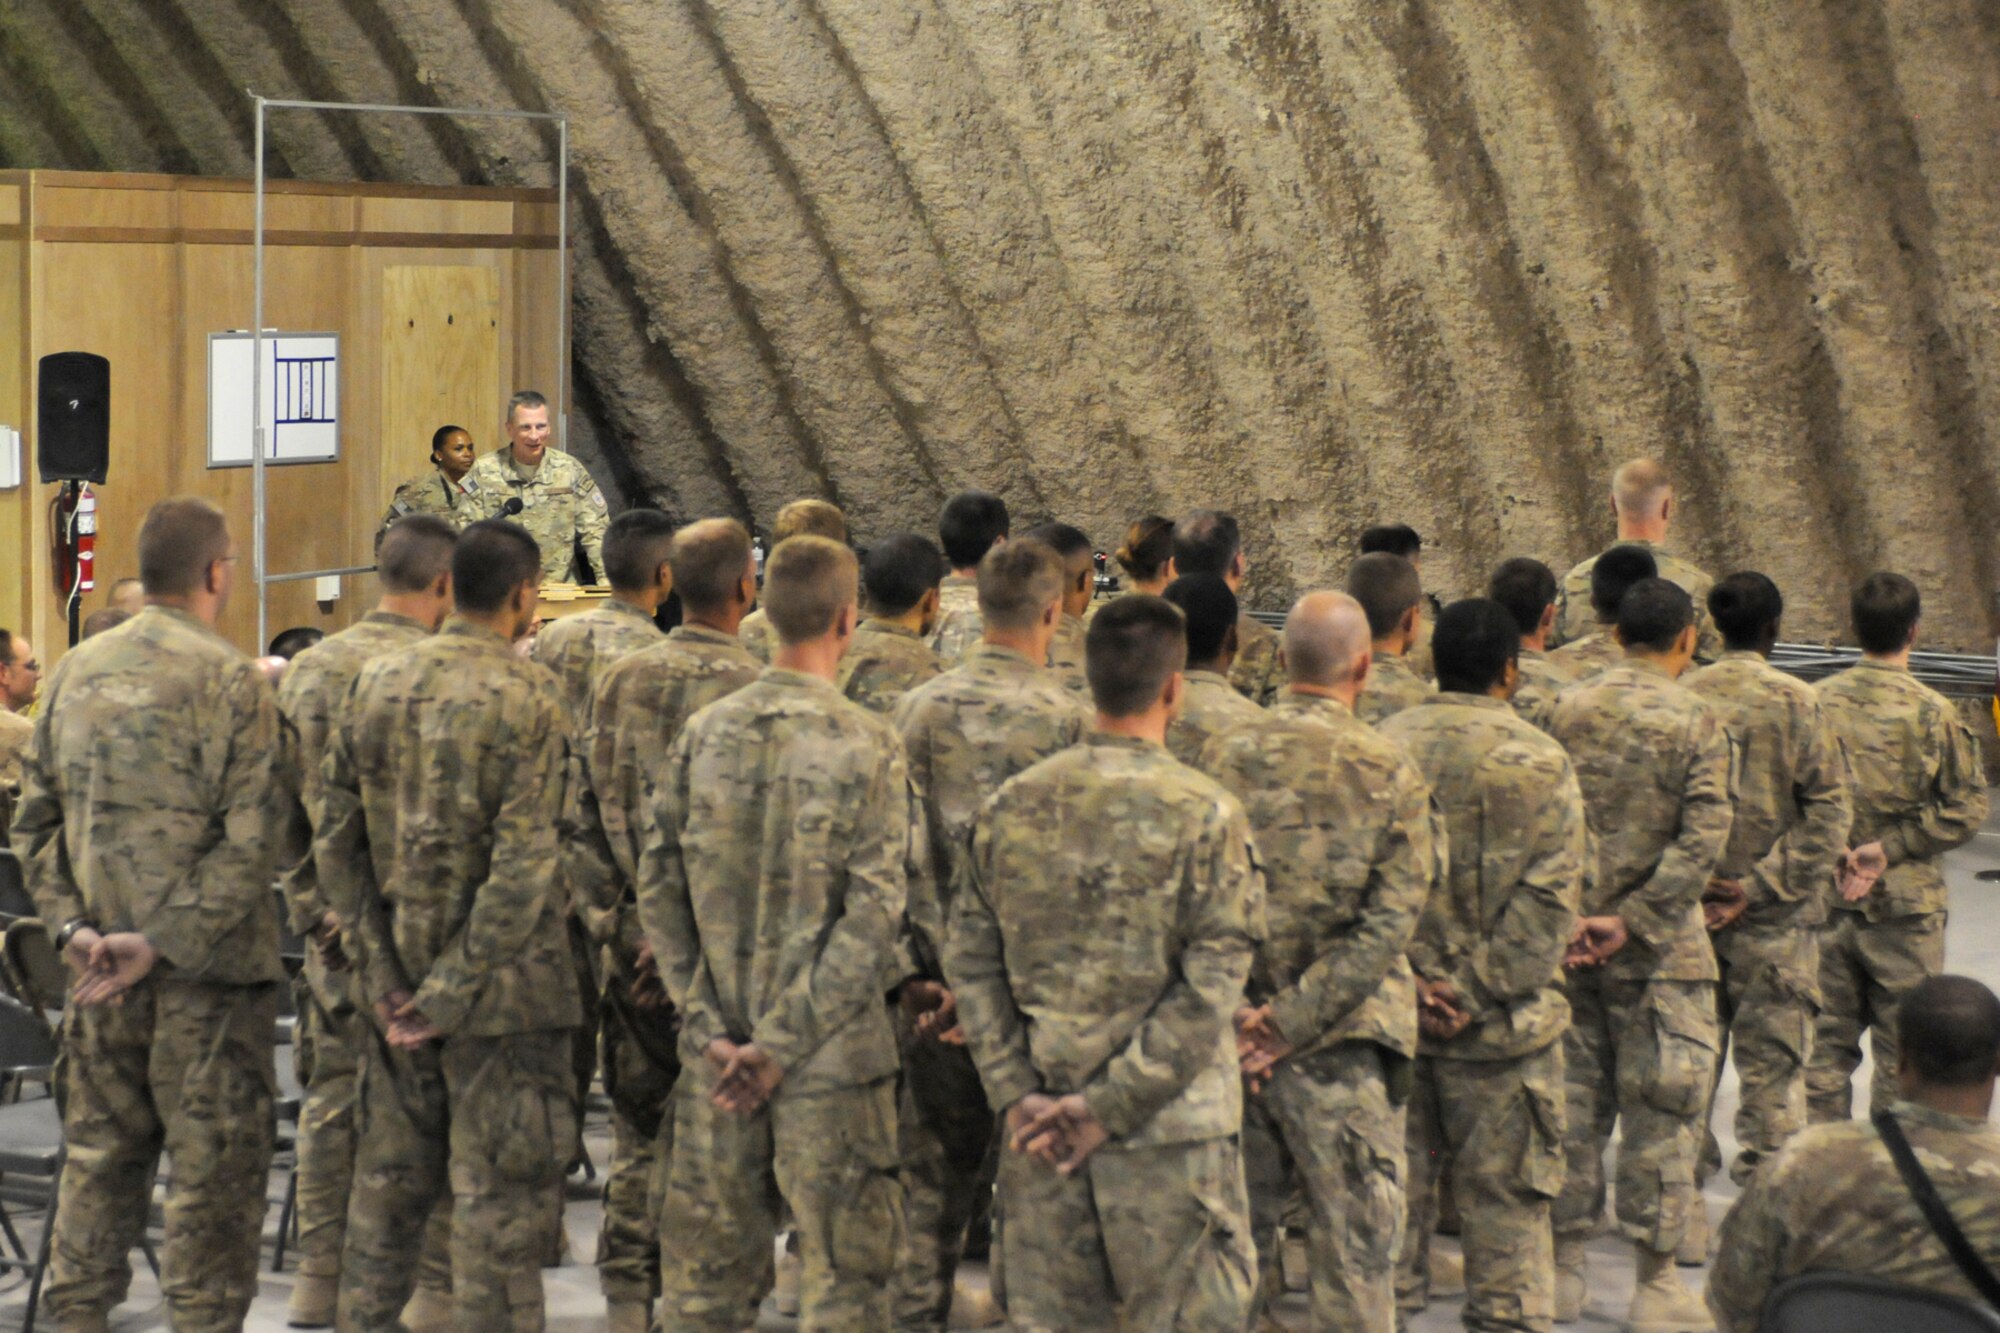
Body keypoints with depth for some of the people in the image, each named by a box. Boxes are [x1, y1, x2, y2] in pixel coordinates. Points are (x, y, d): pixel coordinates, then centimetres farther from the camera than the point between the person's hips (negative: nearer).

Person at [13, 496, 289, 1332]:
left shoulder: (77, 671, 7)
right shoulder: (227, 680, -12)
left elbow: (35, 820, 10)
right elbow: (254, 841, -18)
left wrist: (71, 924, 4)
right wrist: (166, 943, -16)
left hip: (103, 969, 6)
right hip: (207, 973, -6)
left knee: (100, 1155, 15)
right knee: (213, 1169, 2)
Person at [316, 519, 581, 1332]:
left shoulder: (377, 684, 4)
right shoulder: (528, 698, -13)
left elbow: (335, 843, 4)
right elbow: (522, 866, -20)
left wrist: (383, 974, 3)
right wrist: (456, 991, -15)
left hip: (399, 982, 6)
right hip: (498, 983, -6)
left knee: (388, 1181, 16)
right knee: (498, 1198, 2)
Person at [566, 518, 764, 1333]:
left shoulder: (620, 680, 6)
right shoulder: (751, 690, -12)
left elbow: (580, 817, 7)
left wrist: (611, 925, 8)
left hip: (631, 947, 5)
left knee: (638, 1135, 13)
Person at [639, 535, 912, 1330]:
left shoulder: (705, 733, 2)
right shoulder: (867, 744, -10)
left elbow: (657, 884, 1)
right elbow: (875, 914, -15)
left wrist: (708, 1025, 0)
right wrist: (786, 1041, -12)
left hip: (717, 1057, 4)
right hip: (832, 1056, -4)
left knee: (706, 1268, 13)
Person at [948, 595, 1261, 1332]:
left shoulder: (1011, 807, 3)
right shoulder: (1204, 814, -10)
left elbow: (970, 959, 3)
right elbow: (1211, 984, -13)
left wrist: (1017, 1093, 1)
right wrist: (1112, 1107, -11)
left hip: (1042, 1133, 4)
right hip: (1170, 1131, -4)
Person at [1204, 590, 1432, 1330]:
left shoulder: (1223, 756, -1)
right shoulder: (1389, 771, -7)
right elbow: (1388, 923, -12)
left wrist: (1229, 1013, -3)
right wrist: (1292, 1022, -12)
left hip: (1231, 1038, 3)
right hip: (1343, 1046, -3)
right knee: (1352, 1245, 4)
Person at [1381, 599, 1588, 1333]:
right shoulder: (1538, 759, -8)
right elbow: (1549, 895, -12)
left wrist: (1406, 978, -5)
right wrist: (1476, 994, -11)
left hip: (1390, 1009, 3)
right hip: (1500, 1023, -3)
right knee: (1504, 1197, 7)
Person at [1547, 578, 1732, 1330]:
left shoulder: (1566, 711, 3)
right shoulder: (1696, 721, -8)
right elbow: (1703, 840, -17)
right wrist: (1632, 922, -15)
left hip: (1567, 939, 4)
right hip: (1658, 953, -4)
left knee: (1571, 1102, 12)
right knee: (1661, 1112, 3)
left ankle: (1563, 1268, 17)